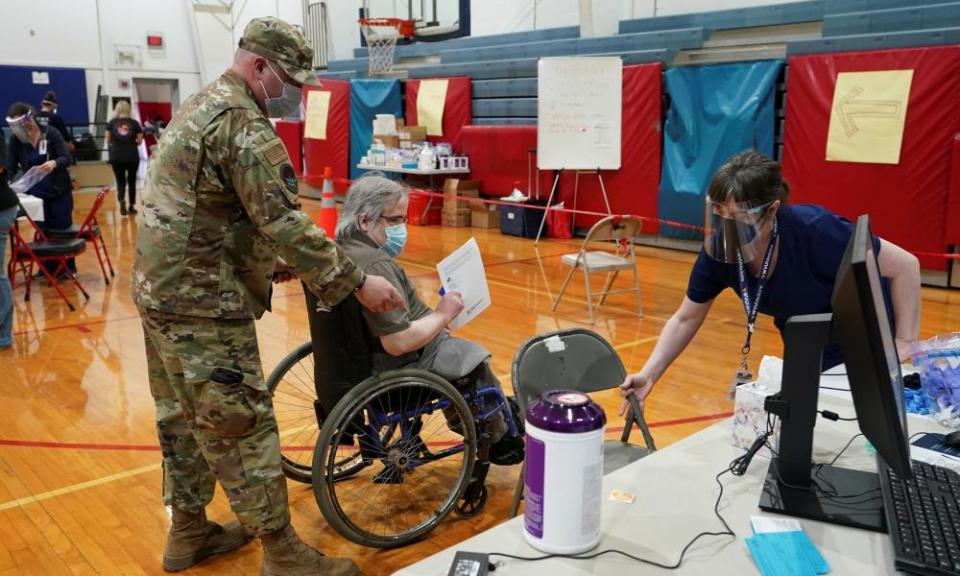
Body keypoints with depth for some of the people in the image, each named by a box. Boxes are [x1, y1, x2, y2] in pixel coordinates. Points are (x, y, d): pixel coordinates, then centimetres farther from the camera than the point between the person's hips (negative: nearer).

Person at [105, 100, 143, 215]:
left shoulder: (111, 123, 4)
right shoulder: (134, 123, 2)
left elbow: (108, 141, 2)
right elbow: (139, 140, -1)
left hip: (116, 156, 0)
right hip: (132, 156, 0)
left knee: (120, 181, 6)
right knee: (132, 181, 13)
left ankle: (122, 201, -19)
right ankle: (131, 206, 18)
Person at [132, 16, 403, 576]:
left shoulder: (198, 107, 16)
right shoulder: (244, 124, -17)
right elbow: (286, 223, -23)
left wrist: (264, 260, 19)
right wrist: (357, 282, -19)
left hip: (163, 289, 10)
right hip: (204, 303, -10)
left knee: (184, 419, 18)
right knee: (242, 429, -3)